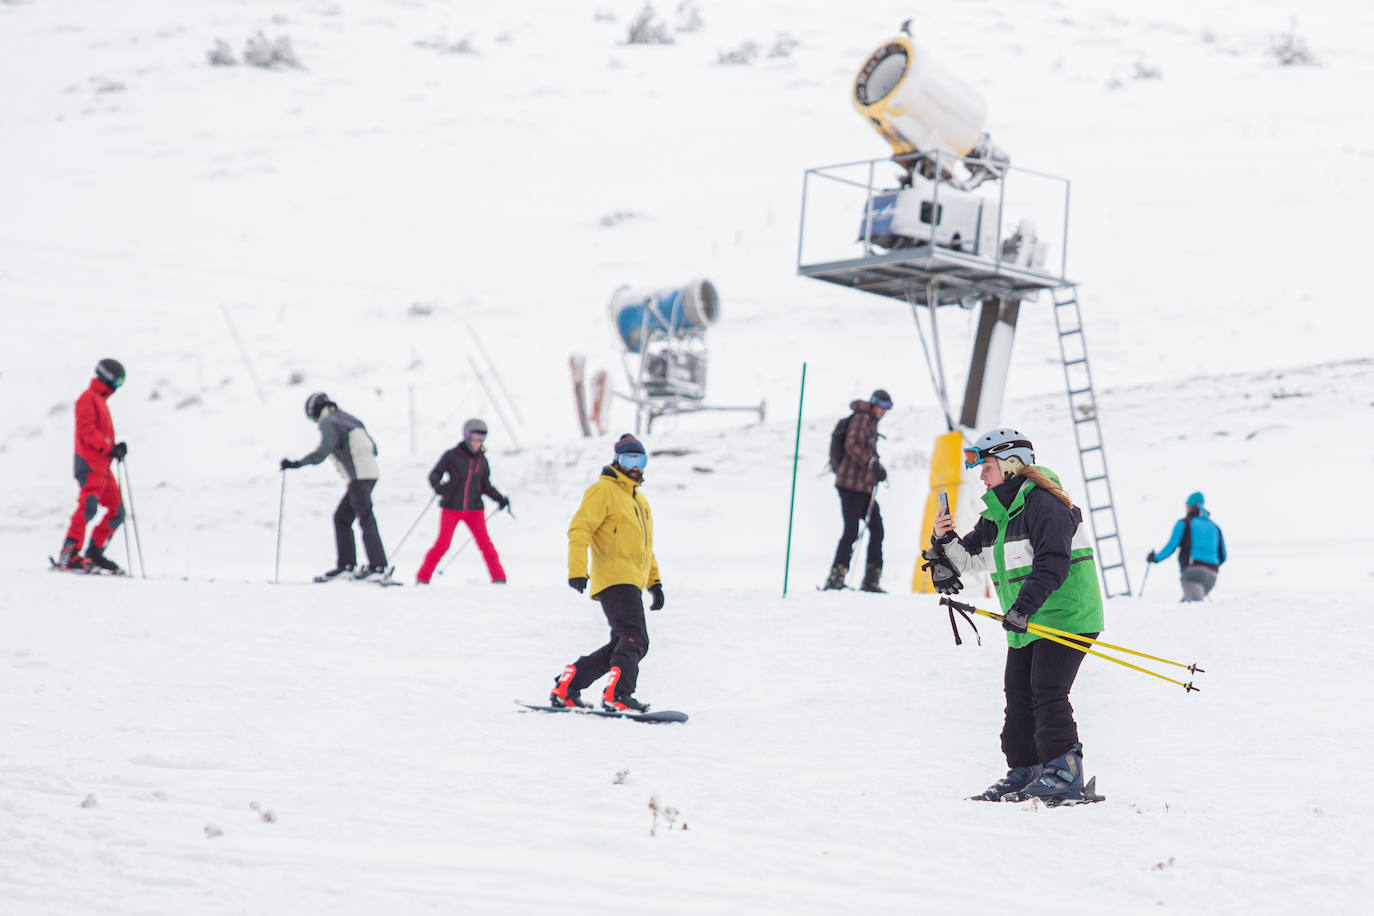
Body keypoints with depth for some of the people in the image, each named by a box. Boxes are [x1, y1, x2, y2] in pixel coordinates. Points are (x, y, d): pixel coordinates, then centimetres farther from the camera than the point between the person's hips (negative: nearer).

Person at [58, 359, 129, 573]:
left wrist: (116, 448, 8)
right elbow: (87, 430, -15)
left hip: (102, 466, 10)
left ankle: (95, 553, 11)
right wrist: (109, 448, -19)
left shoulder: (101, 401, 26)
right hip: (89, 463, -10)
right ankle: (69, 555, -26)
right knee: (88, 507, -21)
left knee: (117, 510, 8)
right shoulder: (88, 398, -3)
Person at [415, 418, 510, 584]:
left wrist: (500, 499, 1)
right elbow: (435, 474, -2)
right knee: (443, 544, -7)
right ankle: (423, 577, 4)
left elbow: (485, 486, 14)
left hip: (474, 508, 3)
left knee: (484, 542, -9)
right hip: (452, 507, -2)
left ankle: (499, 577, -1)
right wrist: (437, 485, -23)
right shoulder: (452, 455, -4)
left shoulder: (482, 460, 7)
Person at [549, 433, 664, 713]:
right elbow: (579, 530, -12)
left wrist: (654, 580, 27)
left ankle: (566, 689, 12)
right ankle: (617, 695, -27)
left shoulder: (638, 498, 26)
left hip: (631, 583, 9)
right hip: (614, 578, -9)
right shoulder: (603, 490, -3)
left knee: (622, 645, 9)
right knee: (634, 640, -20)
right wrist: (577, 570, -23)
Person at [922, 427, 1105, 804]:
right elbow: (967, 557, 20)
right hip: (1026, 625, 10)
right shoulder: (997, 514, 14)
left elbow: (1053, 563, -25)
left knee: (1047, 694, -14)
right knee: (1018, 697, 9)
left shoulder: (1043, 504, -15)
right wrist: (944, 543, -2)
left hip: (1065, 617, -10)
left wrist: (1025, 604, -34)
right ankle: (1024, 771, 16)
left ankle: (1064, 775, -12)